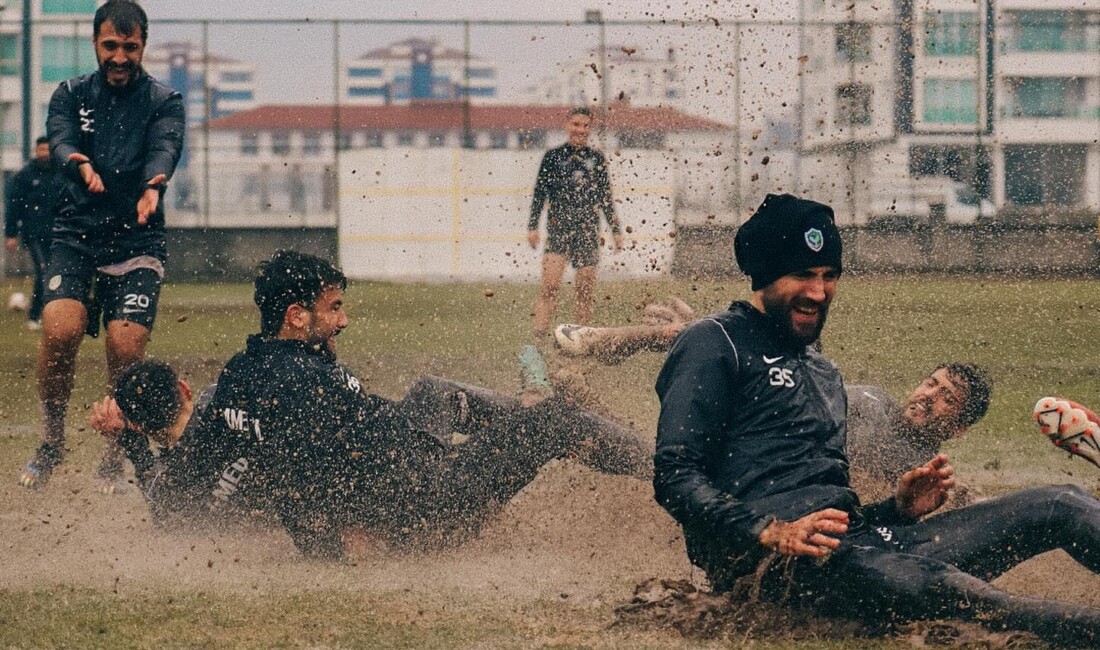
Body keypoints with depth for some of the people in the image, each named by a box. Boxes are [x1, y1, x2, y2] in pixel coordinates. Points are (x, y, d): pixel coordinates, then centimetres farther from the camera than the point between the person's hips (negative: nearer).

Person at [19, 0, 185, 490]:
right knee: (60, 328, -20)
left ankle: (114, 460, 6)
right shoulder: (71, 95, 9)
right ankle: (52, 443, 1)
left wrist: (154, 185, -40)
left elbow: (165, 147, -16)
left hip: (137, 243, -1)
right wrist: (80, 163, -36)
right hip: (76, 235, 1)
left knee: (126, 349, -14)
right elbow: (60, 140, -11)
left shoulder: (164, 102, 4)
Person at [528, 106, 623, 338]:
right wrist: (532, 226, -1)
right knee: (550, 283, -15)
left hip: (588, 229, 3)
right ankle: (540, 334, -20)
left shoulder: (597, 159, 11)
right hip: (559, 226, -3)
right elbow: (539, 194, 5)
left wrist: (616, 230, 12)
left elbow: (606, 198, 16)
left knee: (586, 287, 2)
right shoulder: (553, 157, 5)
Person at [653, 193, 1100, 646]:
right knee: (919, 579, -40)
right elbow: (674, 477, -6)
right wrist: (771, 534, -19)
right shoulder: (717, 344, 7)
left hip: (862, 541, 8)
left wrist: (898, 508, 8)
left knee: (1061, 506, -5)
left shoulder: (825, 374, 32)